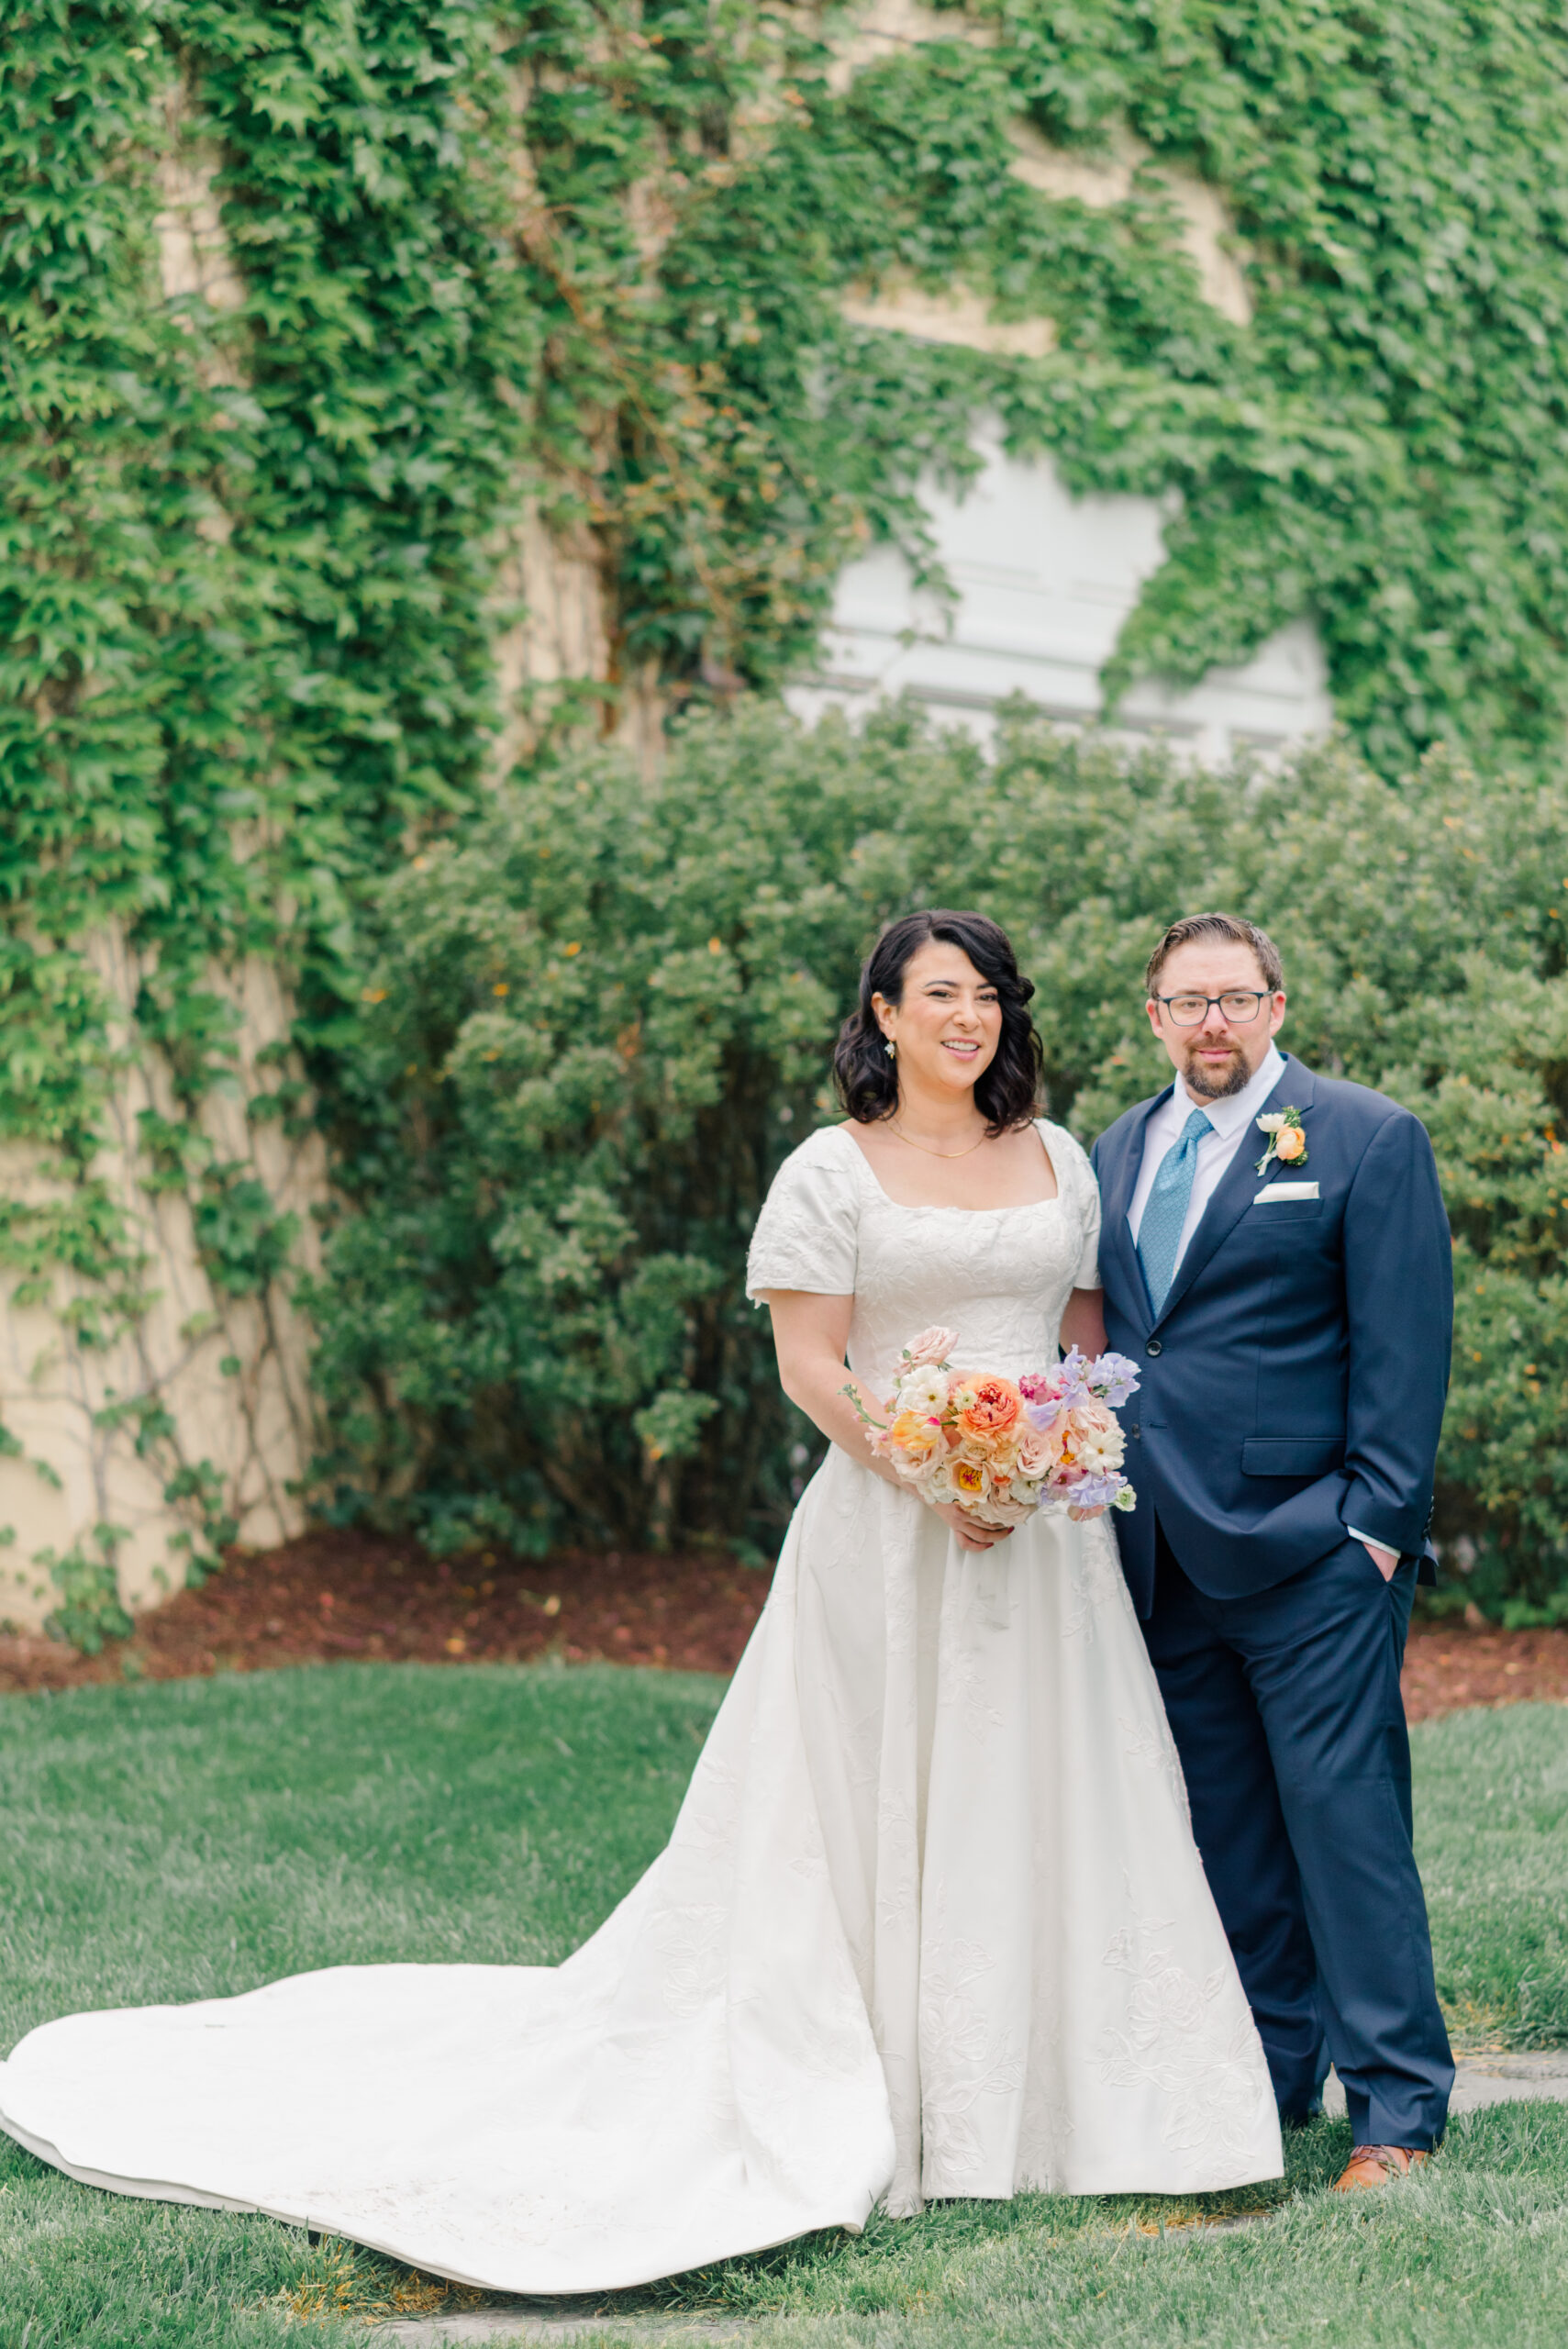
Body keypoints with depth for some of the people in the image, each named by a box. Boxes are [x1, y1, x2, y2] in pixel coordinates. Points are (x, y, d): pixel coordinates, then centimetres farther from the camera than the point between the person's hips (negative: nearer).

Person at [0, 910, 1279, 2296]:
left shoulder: (1059, 1160, 12)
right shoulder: (833, 1171, -2)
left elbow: (1092, 1337, 14)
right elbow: (811, 1364, -7)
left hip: (1049, 1533, 4)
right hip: (889, 1535, -4)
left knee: (1051, 1800, 6)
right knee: (883, 1806, 0)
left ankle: (1053, 2094, 17)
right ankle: (874, 2112, 11)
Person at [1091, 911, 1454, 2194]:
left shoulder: (1368, 1139, -3)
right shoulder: (1118, 1152, 15)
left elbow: (1404, 1349, -7)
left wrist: (1377, 1526, -13)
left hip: (1311, 1554, -6)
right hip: (1165, 1559, 6)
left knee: (1346, 1823, -5)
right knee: (1225, 1837, 12)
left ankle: (1399, 2106, 3)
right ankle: (1267, 2076, 23)